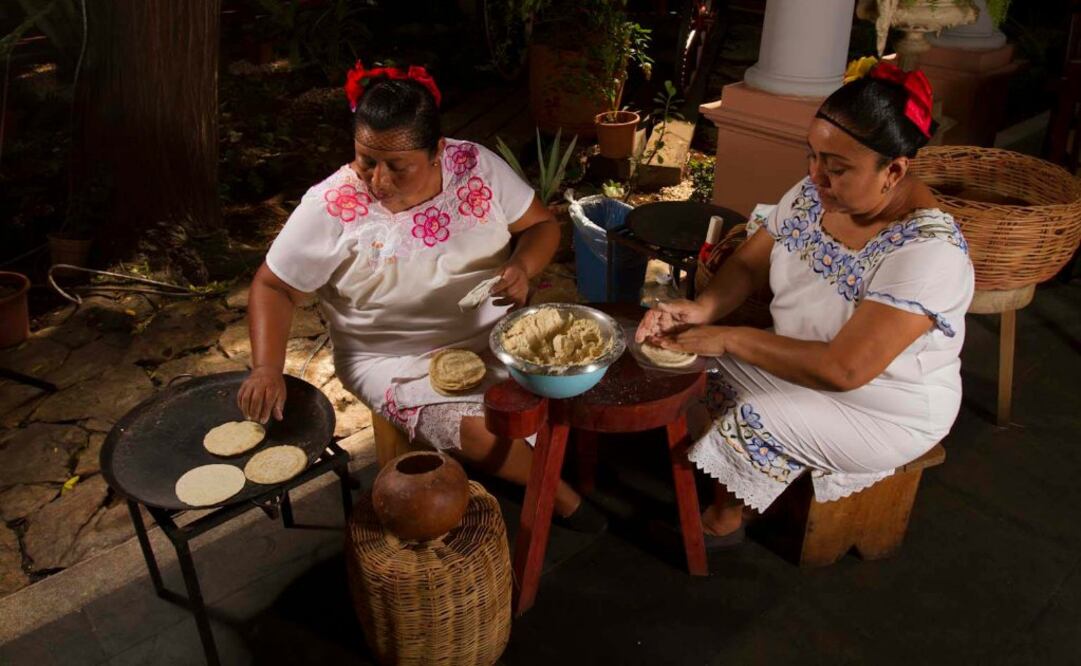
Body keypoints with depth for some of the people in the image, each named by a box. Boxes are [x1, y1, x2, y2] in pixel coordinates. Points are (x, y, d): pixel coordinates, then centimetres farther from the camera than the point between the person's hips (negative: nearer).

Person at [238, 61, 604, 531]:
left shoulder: (477, 166, -8)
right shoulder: (331, 207, -15)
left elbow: (541, 225, 1)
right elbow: (272, 288, -6)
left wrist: (523, 268, -21)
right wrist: (267, 368, -22)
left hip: (497, 334, 4)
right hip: (400, 361, -3)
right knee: (482, 436, -26)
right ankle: (556, 492, 3)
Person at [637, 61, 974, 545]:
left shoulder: (927, 250, -32)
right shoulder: (815, 193, -10)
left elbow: (842, 370, -35)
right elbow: (749, 264, -1)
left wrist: (730, 338, -29)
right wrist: (702, 309, -22)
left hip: (887, 411, -7)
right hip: (807, 364, 7)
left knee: (756, 422, -25)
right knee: (701, 363, -7)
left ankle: (722, 521, 4)